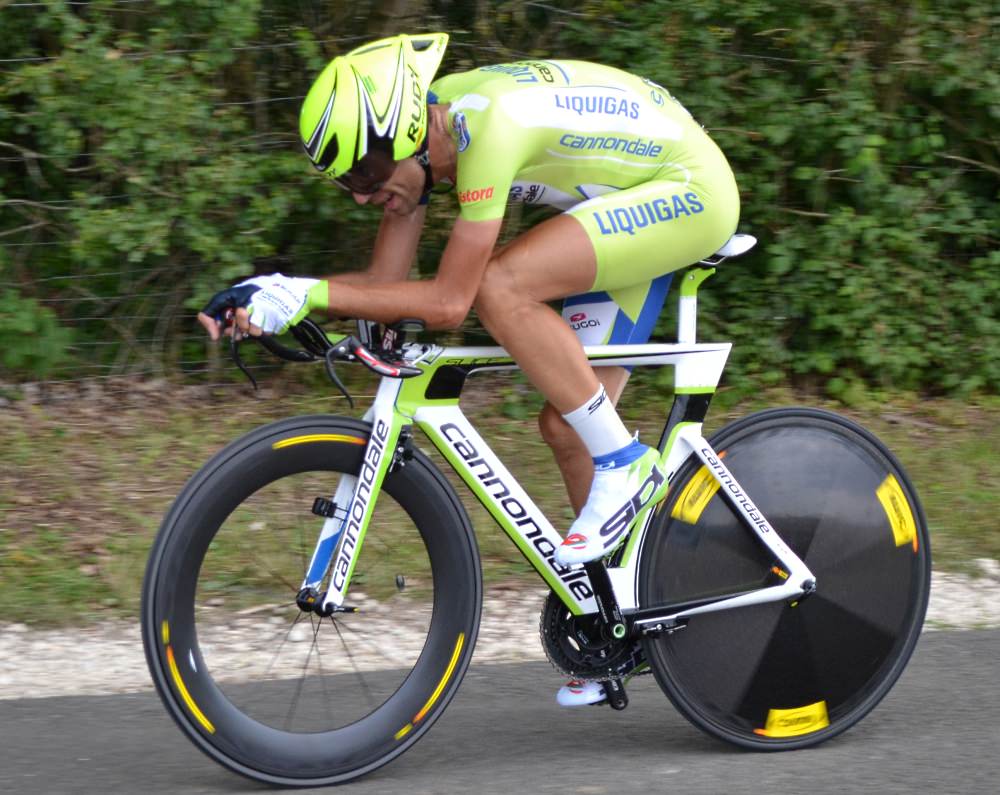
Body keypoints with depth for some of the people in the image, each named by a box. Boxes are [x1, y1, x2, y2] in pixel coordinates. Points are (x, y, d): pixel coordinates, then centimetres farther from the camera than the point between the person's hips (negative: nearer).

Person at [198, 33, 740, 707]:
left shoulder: (488, 124, -31)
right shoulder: (415, 135, -4)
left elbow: (447, 301, -32)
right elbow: (385, 281, 0)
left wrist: (305, 294, -32)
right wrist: (262, 298, -13)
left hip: (691, 190, -9)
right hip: (634, 206, 9)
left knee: (500, 287, -27)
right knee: (567, 424, 4)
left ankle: (625, 468, -13)